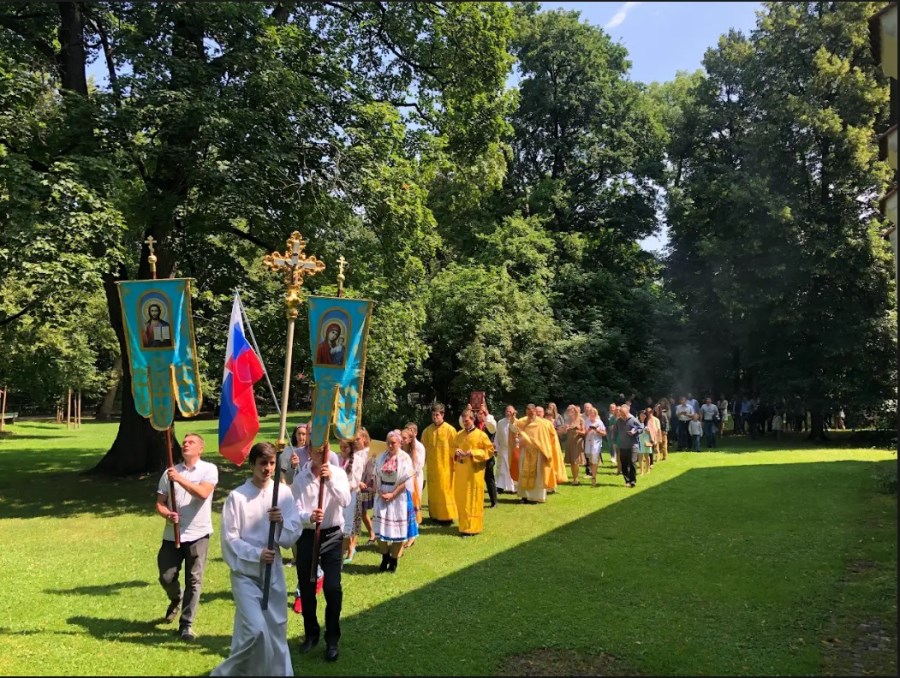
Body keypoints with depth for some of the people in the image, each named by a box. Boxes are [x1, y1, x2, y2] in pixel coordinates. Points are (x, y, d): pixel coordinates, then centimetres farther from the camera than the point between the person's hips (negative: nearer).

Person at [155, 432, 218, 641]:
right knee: (166, 577, 6)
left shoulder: (209, 469, -4)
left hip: (198, 534, -3)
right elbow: (160, 502, 7)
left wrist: (180, 479, -28)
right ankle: (176, 600, 40)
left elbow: (203, 493, -21)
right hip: (172, 534, 3)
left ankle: (186, 625, 10)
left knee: (194, 580, -1)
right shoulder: (170, 472, 6)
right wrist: (167, 514, -14)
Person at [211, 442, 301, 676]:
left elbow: (293, 536, -1)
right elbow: (229, 539, -8)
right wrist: (257, 554, -19)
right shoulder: (237, 496, -9)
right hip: (245, 573, -3)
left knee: (276, 631, 10)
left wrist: (281, 523, -20)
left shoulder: (284, 494, -1)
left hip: (274, 573, 3)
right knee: (255, 629, -14)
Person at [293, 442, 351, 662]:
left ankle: (332, 639, 10)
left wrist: (331, 479, -32)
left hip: (332, 536, -1)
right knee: (306, 589, 11)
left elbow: (345, 501, -20)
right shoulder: (300, 478, -5)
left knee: (333, 588, -6)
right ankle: (311, 633, 32)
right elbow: (296, 511, -9)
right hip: (307, 536, 1)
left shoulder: (338, 473, -6)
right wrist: (309, 517, -30)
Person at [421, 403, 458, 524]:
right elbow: (423, 449, 7)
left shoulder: (449, 430, -7)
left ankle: (447, 516, 9)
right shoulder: (427, 431, 4)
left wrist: (456, 463, -10)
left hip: (445, 466, -4)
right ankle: (435, 515, 19)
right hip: (431, 466, 4)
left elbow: (454, 448, -6)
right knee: (433, 491, 9)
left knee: (445, 490, 0)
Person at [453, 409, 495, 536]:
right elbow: (454, 448, 21)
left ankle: (473, 527, 6)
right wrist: (456, 452, -4)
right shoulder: (459, 434, 10)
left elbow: (490, 450, -9)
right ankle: (464, 525, 23)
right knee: (461, 498, 9)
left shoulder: (481, 435, -6)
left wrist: (473, 453, -17)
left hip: (474, 472, -5)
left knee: (473, 499, -1)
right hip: (460, 471, 5)